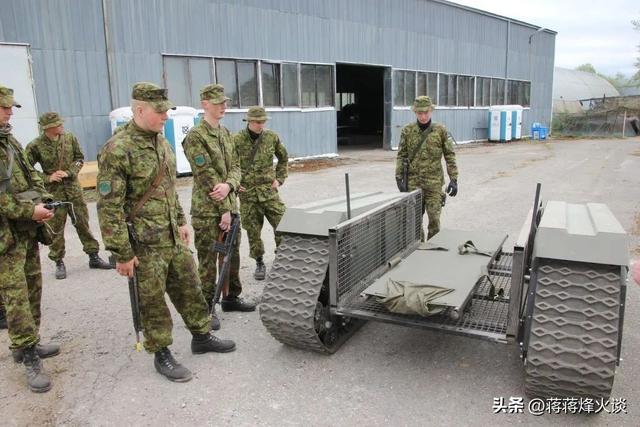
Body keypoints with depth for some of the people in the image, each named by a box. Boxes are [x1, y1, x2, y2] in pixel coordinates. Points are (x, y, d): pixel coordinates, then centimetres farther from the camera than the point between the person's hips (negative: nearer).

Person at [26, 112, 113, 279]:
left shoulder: (70, 138, -2)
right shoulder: (35, 146, -11)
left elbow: (80, 159, 6)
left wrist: (69, 172, -10)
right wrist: (48, 178, -14)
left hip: (73, 188, 3)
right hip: (53, 192, -3)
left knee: (83, 223, 8)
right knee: (56, 229, 4)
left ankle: (94, 256, 17)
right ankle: (59, 263, 17)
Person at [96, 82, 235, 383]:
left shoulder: (161, 141, 8)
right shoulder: (117, 150, -19)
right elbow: (109, 207, -19)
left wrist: (181, 221, 18)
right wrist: (122, 253, -18)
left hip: (173, 237, 8)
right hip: (144, 243, -8)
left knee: (188, 287, 17)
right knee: (153, 300, 7)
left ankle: (201, 336, 34)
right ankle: (161, 355, 24)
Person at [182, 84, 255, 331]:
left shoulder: (225, 132, 12)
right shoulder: (195, 137, -13)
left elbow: (235, 166, 8)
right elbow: (206, 176, -17)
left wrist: (229, 185, -15)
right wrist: (223, 209, -16)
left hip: (229, 205, 8)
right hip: (207, 210, -7)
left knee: (232, 255, 17)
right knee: (208, 261, 1)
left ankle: (232, 298, 33)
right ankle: (206, 309, 14)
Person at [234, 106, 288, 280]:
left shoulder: (272, 137, 0)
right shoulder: (237, 140, -8)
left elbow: (283, 158, 16)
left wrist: (280, 178, 8)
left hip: (269, 190, 2)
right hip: (247, 193, -1)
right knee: (253, 231, 6)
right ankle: (259, 263, 23)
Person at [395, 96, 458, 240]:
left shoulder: (440, 130, 0)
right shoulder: (407, 131, 2)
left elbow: (450, 156, 2)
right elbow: (401, 156, 4)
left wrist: (453, 179, -3)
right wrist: (399, 178, -3)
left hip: (434, 182, -1)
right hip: (413, 182, 1)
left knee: (434, 219, 0)